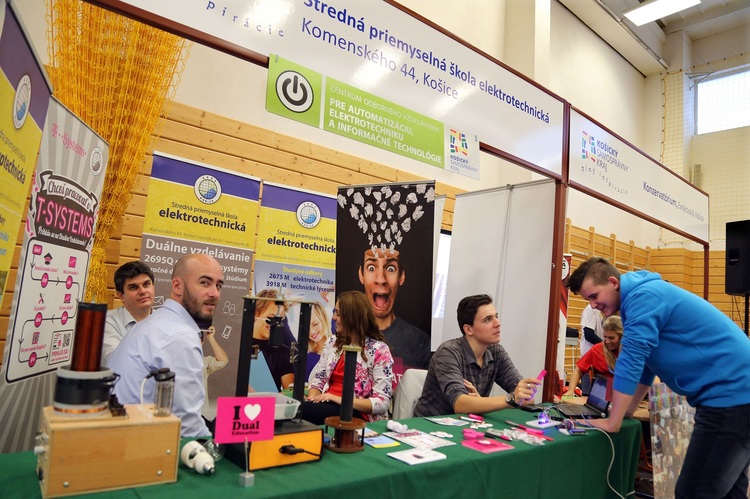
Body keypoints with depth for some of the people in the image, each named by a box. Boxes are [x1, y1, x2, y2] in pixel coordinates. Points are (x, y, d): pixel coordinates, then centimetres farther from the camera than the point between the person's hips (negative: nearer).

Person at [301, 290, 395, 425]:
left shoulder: (379, 350, -8)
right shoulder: (332, 343, 11)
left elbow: (382, 403, -12)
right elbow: (318, 380, 12)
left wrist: (340, 399, -20)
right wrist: (313, 399, -11)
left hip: (357, 414, -5)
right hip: (328, 406, 5)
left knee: (304, 410, -31)